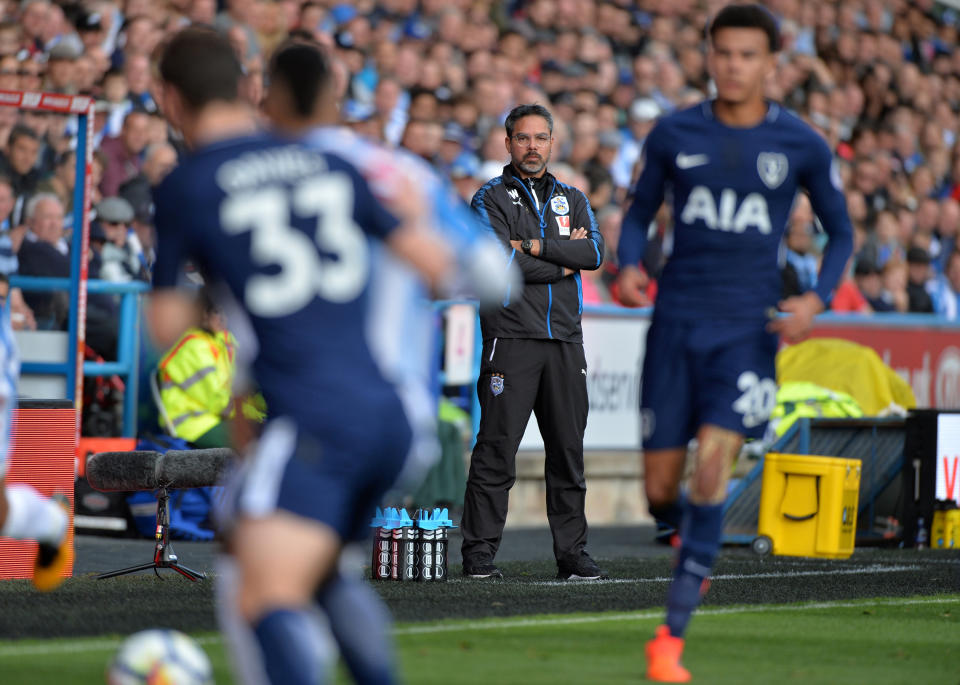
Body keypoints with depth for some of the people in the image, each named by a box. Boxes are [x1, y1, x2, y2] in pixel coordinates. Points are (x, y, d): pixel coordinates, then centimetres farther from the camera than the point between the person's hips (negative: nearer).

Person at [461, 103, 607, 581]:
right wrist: (563, 261, -4)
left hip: (565, 340, 5)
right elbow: (504, 262, -12)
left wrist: (535, 245, -9)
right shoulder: (490, 199, 4)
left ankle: (572, 551, 10)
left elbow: (594, 254, 0)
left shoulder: (572, 200, 18)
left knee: (569, 450, 5)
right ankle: (479, 551, -5)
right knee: (496, 449, -8)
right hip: (511, 338, -5)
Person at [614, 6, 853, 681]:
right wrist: (629, 265, -7)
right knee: (660, 491, 1)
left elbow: (841, 232, 10)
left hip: (749, 328, -2)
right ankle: (694, 543, 40)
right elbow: (641, 212, 15)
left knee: (712, 468, -19)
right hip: (676, 322, 2)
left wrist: (816, 299, -7)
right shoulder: (674, 134, 3)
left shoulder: (802, 146, 0)